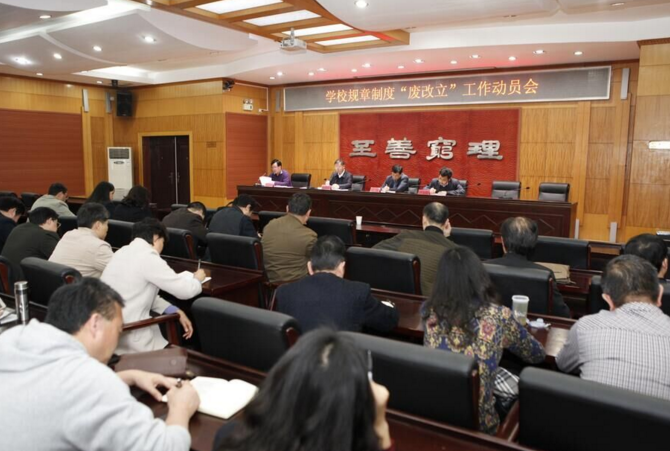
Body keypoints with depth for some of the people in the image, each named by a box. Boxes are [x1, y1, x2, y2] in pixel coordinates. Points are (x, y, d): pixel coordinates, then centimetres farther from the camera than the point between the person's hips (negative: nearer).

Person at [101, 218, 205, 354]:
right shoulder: (148, 257, -16)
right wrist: (197, 279, 11)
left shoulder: (123, 252, 11)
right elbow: (185, 290, -11)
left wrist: (176, 312, 9)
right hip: (127, 337, -9)